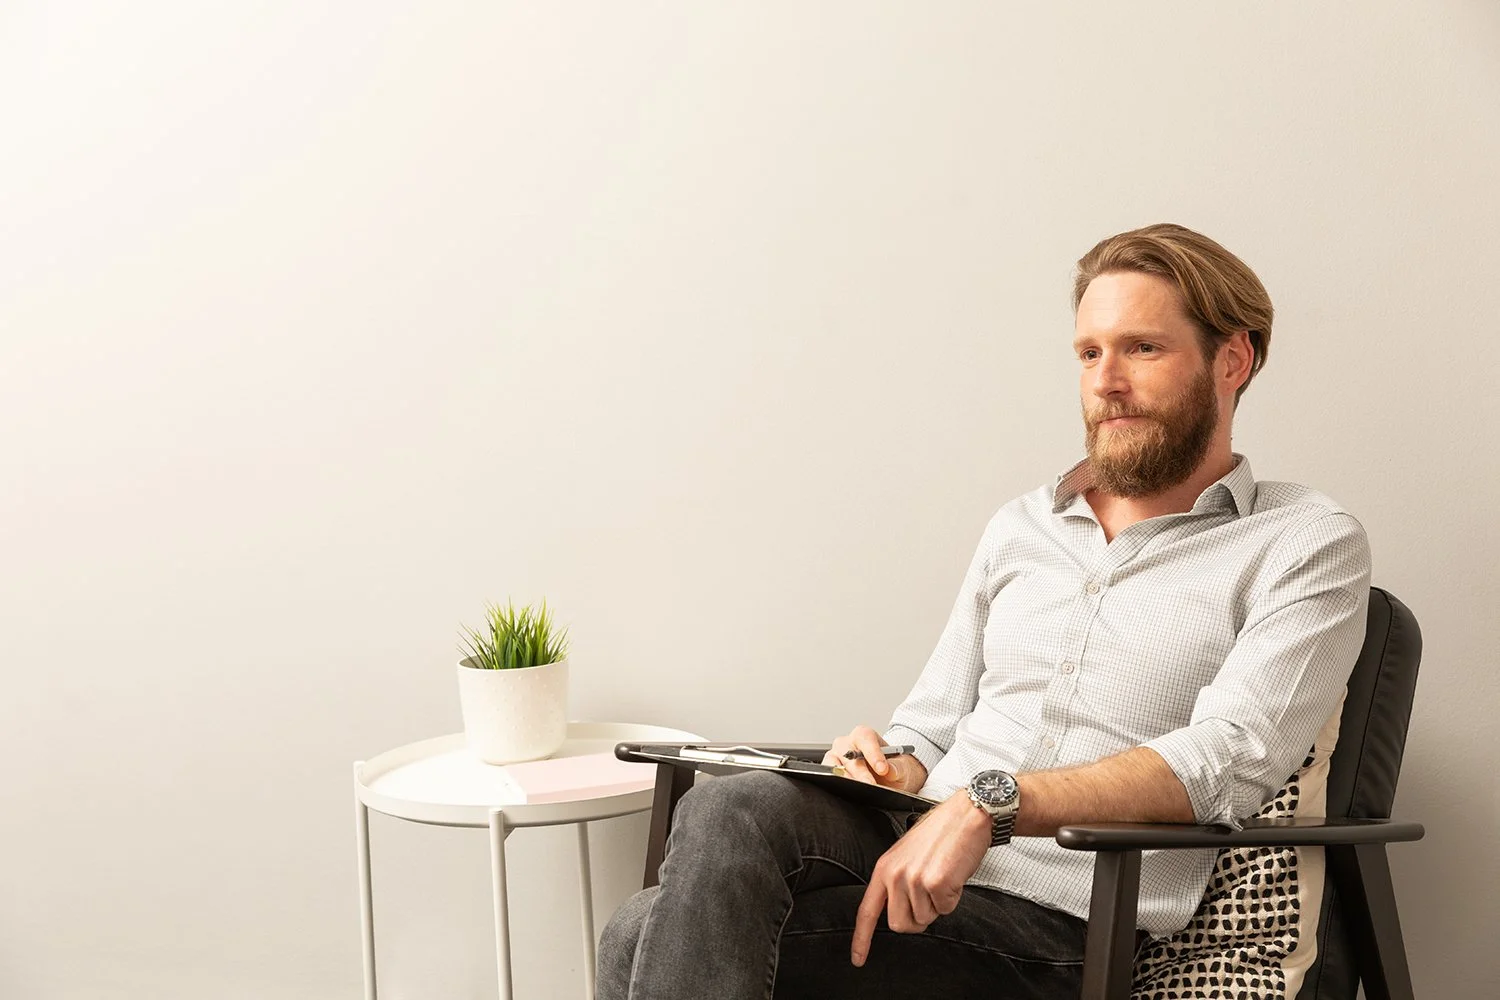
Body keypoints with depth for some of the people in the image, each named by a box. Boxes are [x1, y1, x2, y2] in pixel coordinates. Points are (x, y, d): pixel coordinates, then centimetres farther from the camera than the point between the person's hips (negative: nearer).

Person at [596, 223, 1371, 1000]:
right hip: (914, 848, 5)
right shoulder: (1020, 527, 22)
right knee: (729, 811, -30)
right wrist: (899, 768, -4)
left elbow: (1226, 762, -11)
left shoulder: (1307, 544, 4)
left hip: (1058, 916, -5)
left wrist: (990, 802, -22)